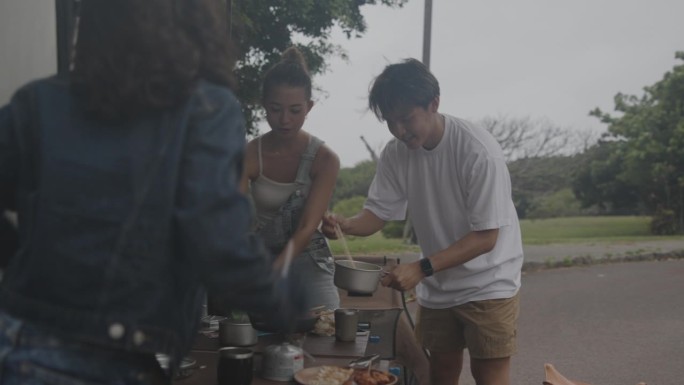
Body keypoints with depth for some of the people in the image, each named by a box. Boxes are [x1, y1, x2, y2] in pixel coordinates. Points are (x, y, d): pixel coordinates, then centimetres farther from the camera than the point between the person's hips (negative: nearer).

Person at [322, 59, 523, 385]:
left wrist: (421, 268, -31)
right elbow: (376, 214, -4)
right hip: (436, 288, 5)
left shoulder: (477, 151, -24)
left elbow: (485, 237, -23)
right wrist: (345, 224, -27)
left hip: (488, 284, -5)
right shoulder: (396, 154, -7)